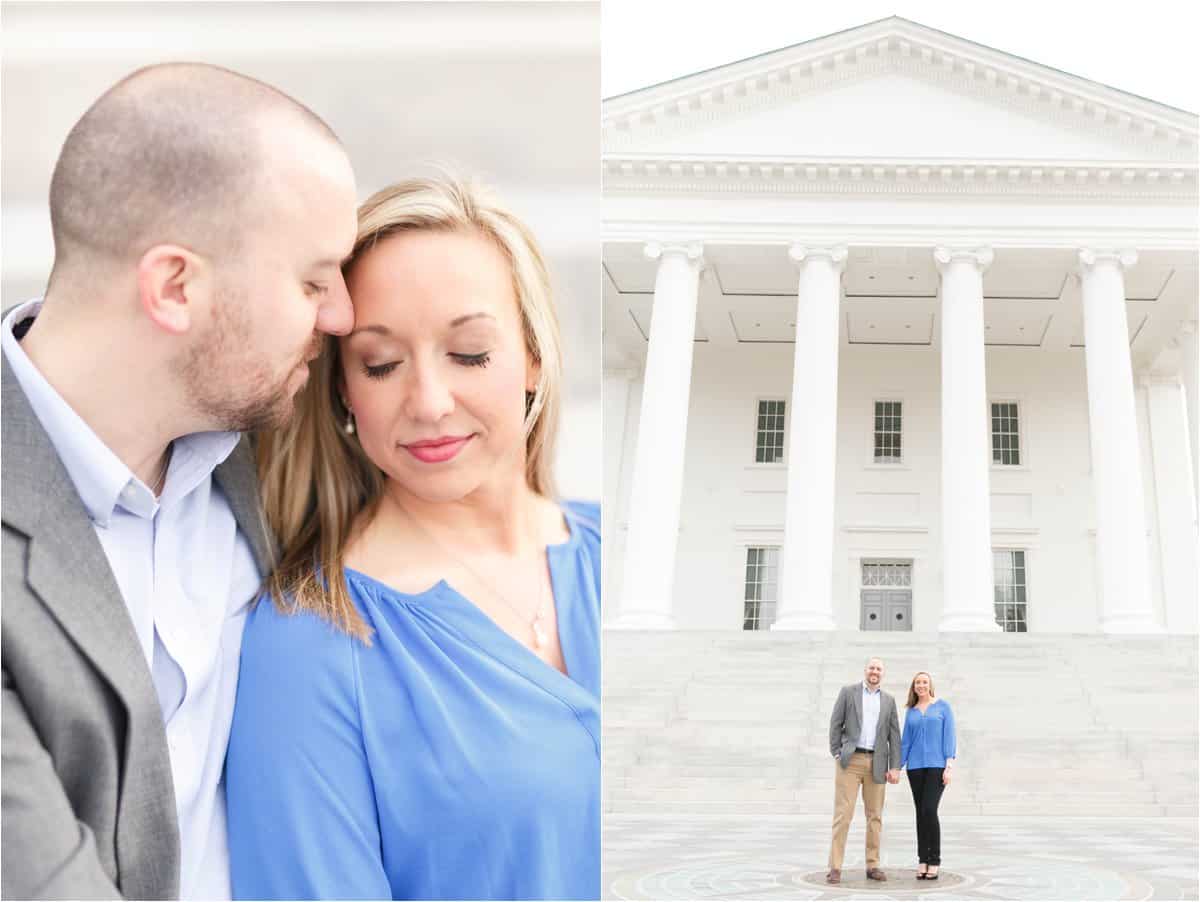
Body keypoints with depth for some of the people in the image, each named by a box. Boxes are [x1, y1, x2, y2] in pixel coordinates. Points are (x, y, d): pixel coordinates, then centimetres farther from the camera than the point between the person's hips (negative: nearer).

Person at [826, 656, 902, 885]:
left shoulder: (889, 700, 11)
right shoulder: (848, 691, 3)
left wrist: (895, 767, -1)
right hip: (850, 761, -3)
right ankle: (835, 868, -6)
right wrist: (836, 754, -6)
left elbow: (894, 735, 7)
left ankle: (872, 866, 14)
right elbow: (835, 724, 2)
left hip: (876, 764, 3)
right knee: (843, 813, -7)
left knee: (875, 816, 5)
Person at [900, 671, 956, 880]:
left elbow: (949, 736, -2)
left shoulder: (942, 706, 3)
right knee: (920, 813, 5)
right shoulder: (911, 712, 12)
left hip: (936, 766, -4)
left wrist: (949, 765, -10)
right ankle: (923, 861, 10)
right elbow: (906, 741, 13)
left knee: (929, 810, -14)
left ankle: (934, 861, -6)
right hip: (915, 767, 4)